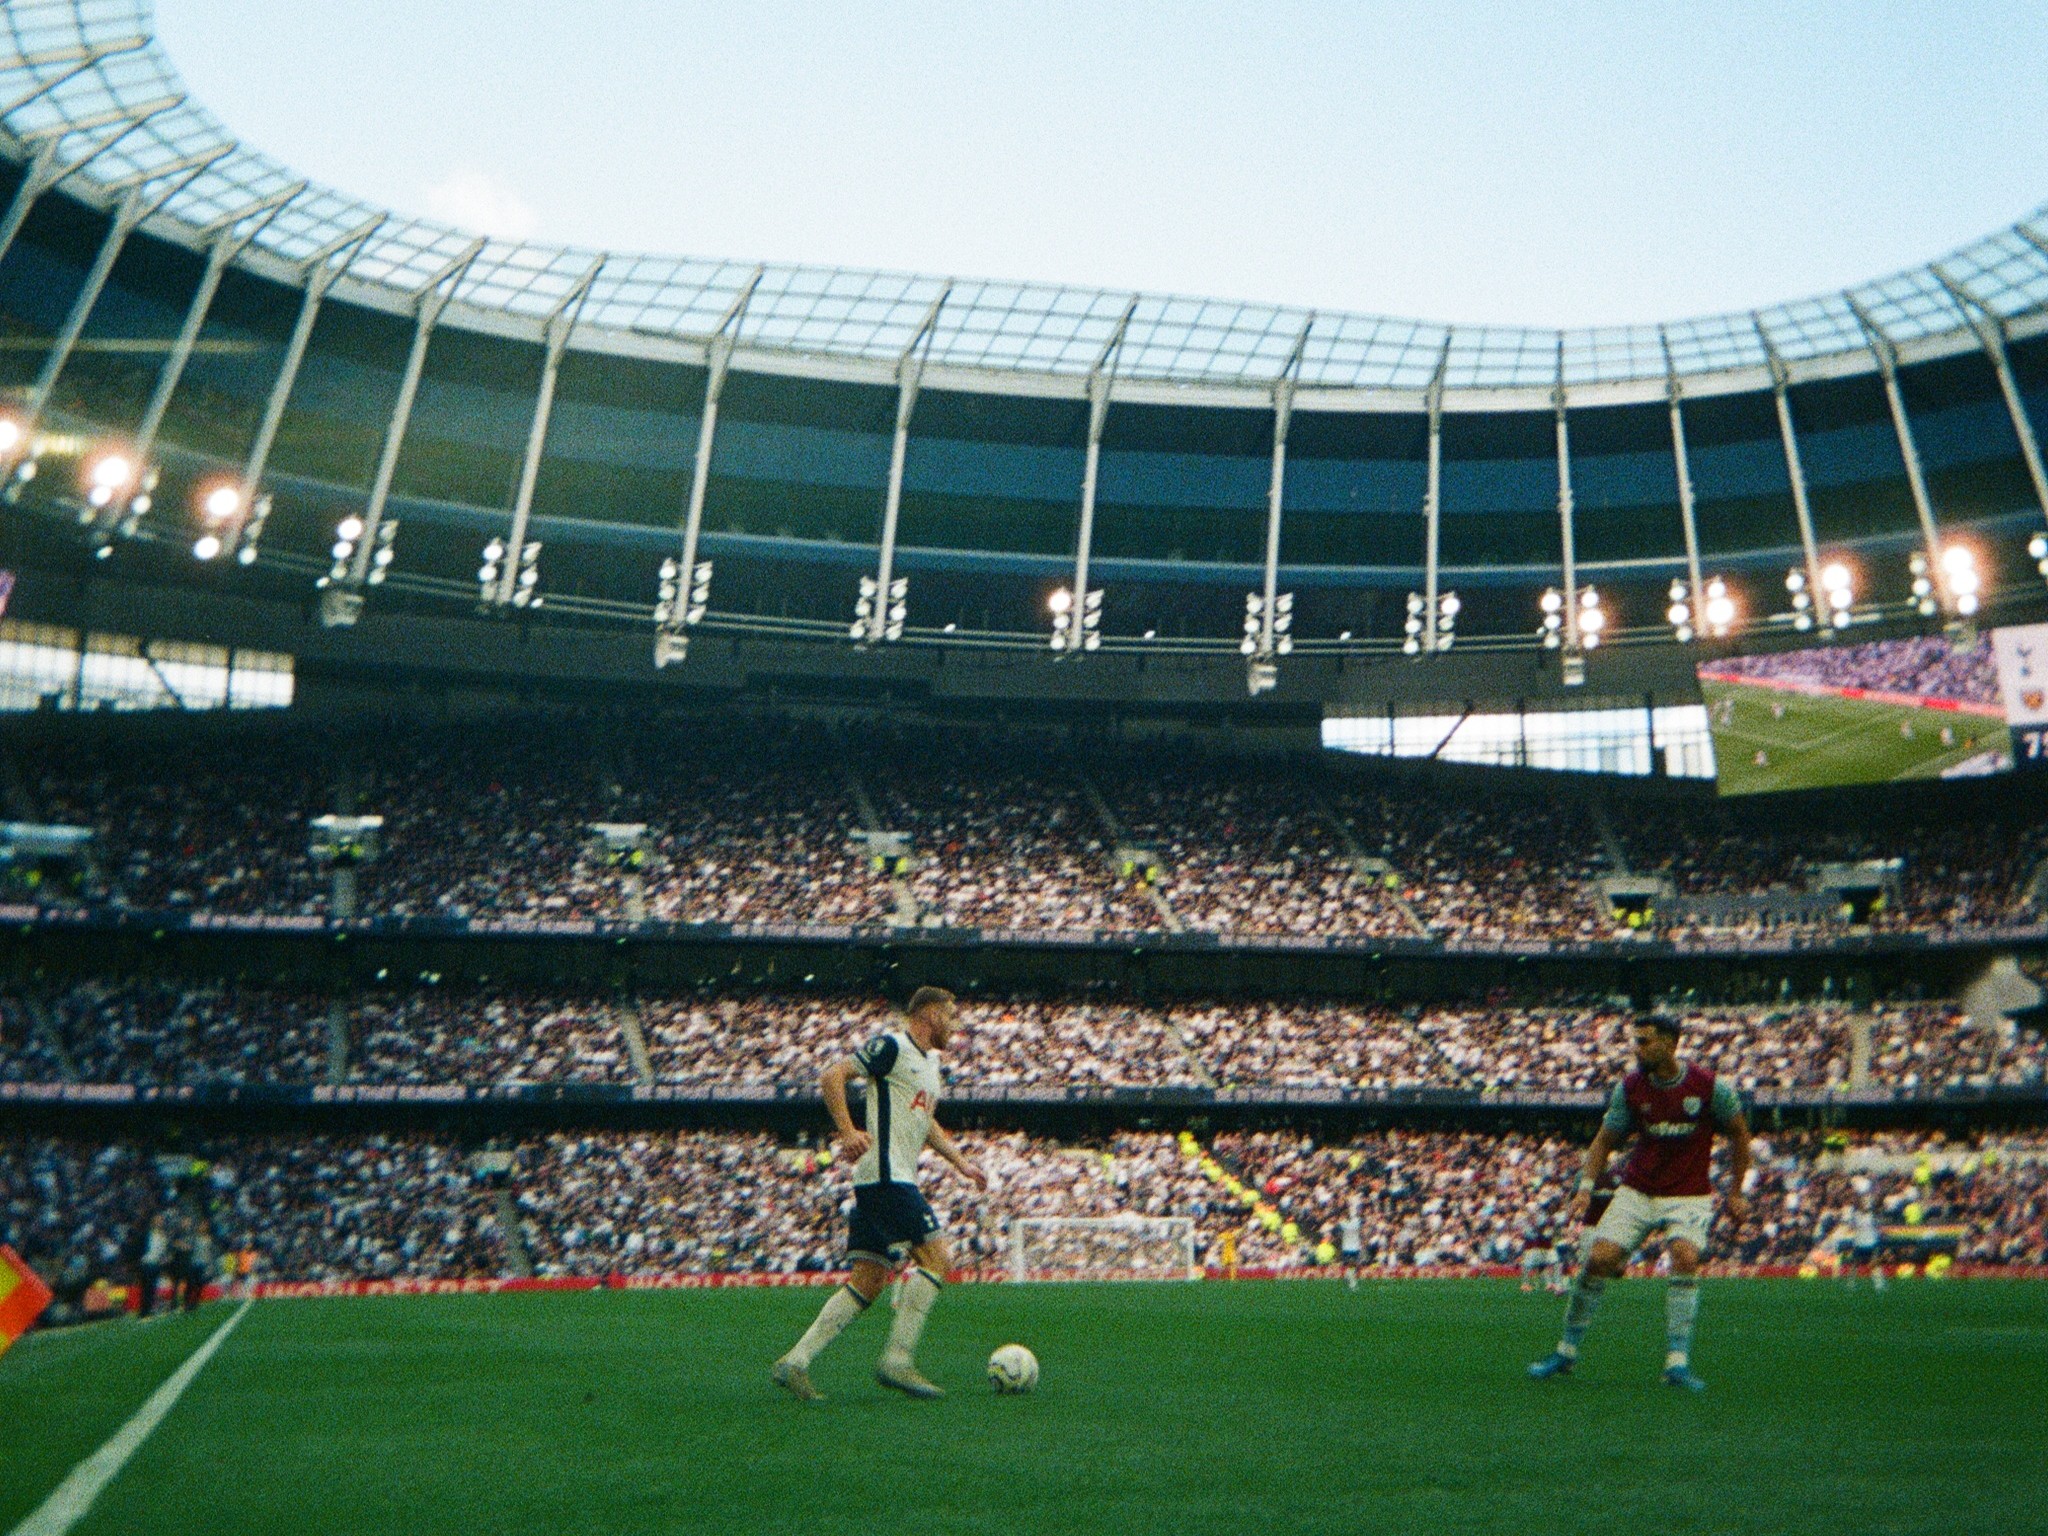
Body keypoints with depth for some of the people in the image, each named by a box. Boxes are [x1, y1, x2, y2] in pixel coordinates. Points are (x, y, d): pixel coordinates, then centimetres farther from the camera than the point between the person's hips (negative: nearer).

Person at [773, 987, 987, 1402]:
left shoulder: (929, 1061, 22)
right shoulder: (891, 1046, -6)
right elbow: (831, 1076, -13)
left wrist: (960, 1162, 25)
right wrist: (848, 1132, -22)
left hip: (897, 1180, 10)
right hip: (886, 1176, -10)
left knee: (868, 1282, 6)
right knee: (936, 1259, -11)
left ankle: (795, 1361, 6)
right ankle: (898, 1360, -7)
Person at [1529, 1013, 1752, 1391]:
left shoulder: (1709, 1085, -11)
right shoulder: (1629, 1088, -5)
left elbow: (1739, 1133, 5)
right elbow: (1605, 1140, 4)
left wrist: (1736, 1192, 5)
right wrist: (1586, 1186, -9)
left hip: (1690, 1195, -2)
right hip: (1636, 1191, 2)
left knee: (1685, 1257, -28)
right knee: (1599, 1258, -11)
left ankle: (1677, 1362, -18)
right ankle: (1566, 1351, 5)